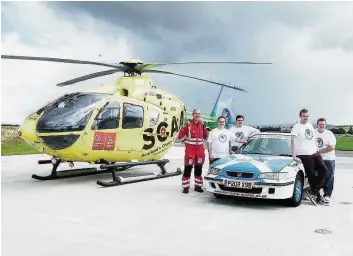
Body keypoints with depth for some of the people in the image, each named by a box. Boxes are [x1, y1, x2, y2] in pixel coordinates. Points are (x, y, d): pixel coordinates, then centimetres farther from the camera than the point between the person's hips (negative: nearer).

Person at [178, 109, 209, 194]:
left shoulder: (202, 124, 8)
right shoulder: (188, 124, -7)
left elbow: (205, 136, 16)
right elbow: (180, 136, -5)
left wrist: (205, 129, 0)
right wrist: (187, 141, -3)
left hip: (200, 149, 5)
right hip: (190, 149, -5)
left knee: (199, 168, 11)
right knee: (188, 168, -5)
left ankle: (198, 186, 22)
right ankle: (186, 187, 2)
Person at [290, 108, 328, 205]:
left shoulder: (310, 125, 15)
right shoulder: (296, 127, -8)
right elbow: (293, 141, -16)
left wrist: (317, 148, 18)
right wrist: (293, 155, -24)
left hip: (315, 153, 7)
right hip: (305, 155, -7)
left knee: (323, 170, 1)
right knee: (312, 176, -1)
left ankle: (313, 192, 5)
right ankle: (318, 197, 10)